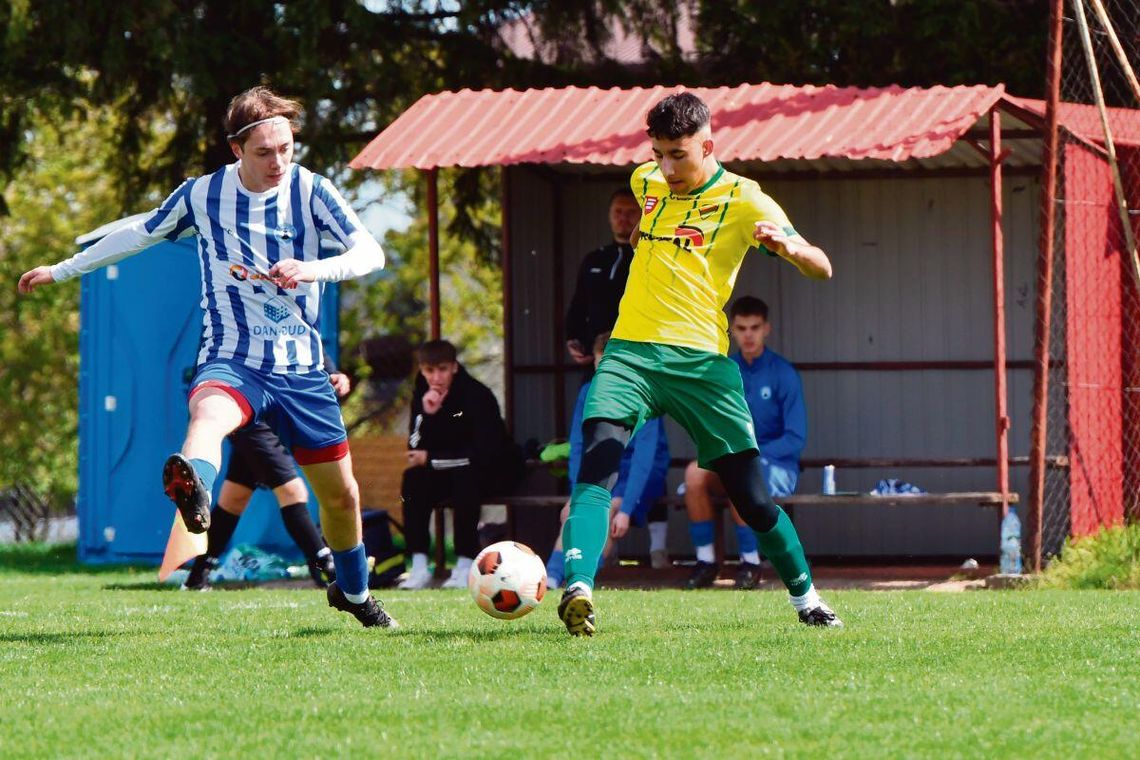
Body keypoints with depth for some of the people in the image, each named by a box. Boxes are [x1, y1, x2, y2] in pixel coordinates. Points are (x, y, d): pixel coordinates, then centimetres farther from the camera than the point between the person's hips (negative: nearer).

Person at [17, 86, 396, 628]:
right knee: (209, 412, -39)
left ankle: (352, 591, 41)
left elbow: (370, 253, -16)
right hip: (231, 360, -2)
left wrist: (312, 269, -36)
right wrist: (63, 270, 24)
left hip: (302, 367, 2)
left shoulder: (310, 191, -4)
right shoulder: (202, 195, -1)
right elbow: (140, 234, 16)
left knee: (341, 494, 11)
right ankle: (193, 492, -74)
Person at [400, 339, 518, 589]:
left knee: (465, 478, -36)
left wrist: (431, 459, -18)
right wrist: (429, 415, -25)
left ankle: (465, 566, -33)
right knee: (413, 479, -23)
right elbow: (416, 449, -7)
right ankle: (419, 567, -26)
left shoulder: (477, 395, -18)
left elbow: (484, 452, -22)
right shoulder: (422, 396, -1)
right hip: (446, 474, 5)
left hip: (490, 473, -5)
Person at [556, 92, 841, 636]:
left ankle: (805, 598, 23)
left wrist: (786, 247, -29)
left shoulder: (742, 199, -2)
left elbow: (821, 268, -9)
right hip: (630, 351, 3)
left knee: (751, 496, 1)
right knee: (596, 466, -23)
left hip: (699, 359, -3)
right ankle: (577, 590, -37)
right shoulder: (647, 182, 14)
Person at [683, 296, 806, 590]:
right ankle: (705, 560, -20)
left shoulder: (783, 374, -6)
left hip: (776, 467, -4)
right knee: (695, 472, -28)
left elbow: (795, 439, -9)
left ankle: (750, 562, -21)